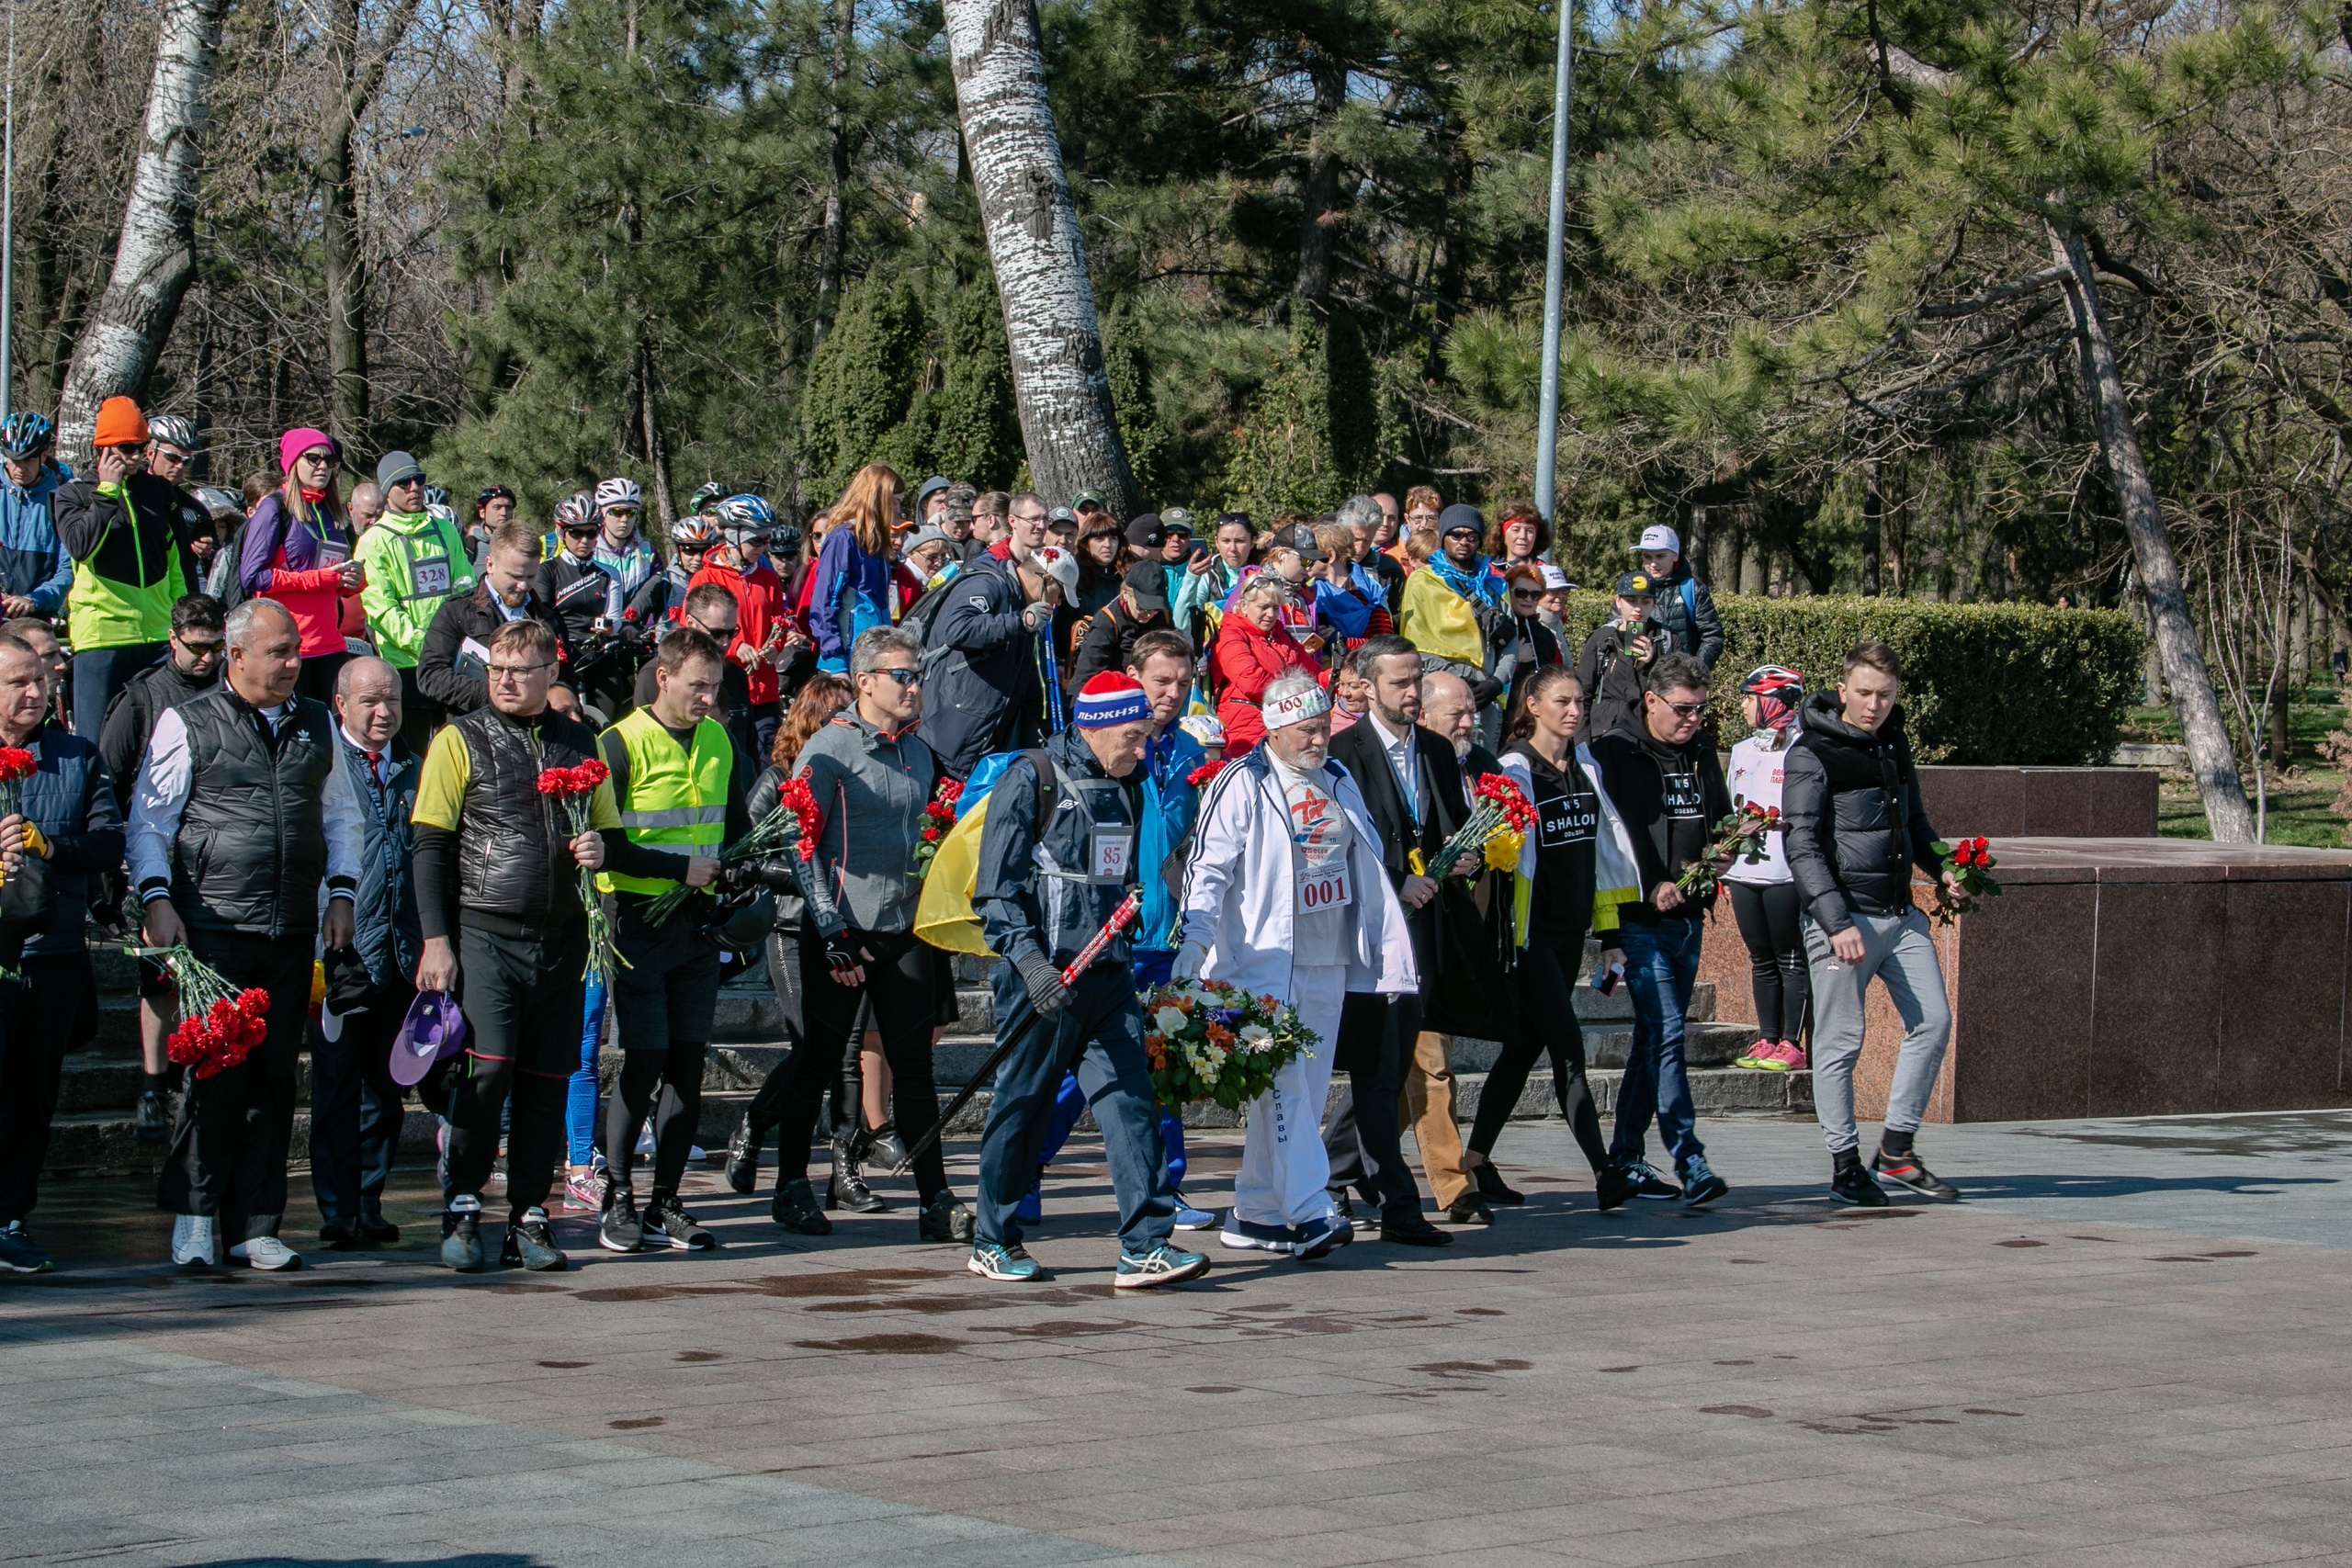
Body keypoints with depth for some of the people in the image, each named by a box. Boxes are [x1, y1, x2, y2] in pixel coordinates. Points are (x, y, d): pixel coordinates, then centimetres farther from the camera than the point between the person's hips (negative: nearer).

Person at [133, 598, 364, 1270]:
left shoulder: (317, 725, 14)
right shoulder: (187, 724, 1)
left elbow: (341, 816, 22)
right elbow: (149, 820, 2)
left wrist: (341, 893, 11)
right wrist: (158, 900, -9)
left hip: (292, 934, 4)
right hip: (214, 929, -4)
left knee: (275, 1078, 4)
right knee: (219, 1072, -8)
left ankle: (254, 1226, 11)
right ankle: (193, 1214, 4)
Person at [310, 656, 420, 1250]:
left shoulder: (413, 769, 15)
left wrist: (431, 945, 13)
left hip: (400, 953, 5)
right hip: (342, 950, -5)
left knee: (386, 1087, 8)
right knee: (337, 1085, -3)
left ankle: (368, 1206, 16)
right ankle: (338, 1211, 0)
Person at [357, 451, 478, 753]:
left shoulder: (445, 530, 17)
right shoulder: (375, 541, -1)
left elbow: (466, 585, 22)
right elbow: (381, 608, -10)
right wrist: (421, 643, -20)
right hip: (406, 663, -5)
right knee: (412, 753, -3)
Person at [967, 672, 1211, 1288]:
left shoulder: (1125, 788, 15)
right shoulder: (1030, 779, -7)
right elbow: (997, 889, -11)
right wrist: (1031, 964, -21)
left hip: (1107, 976, 6)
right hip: (1042, 976, -6)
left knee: (1131, 1102, -4)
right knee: (1021, 1105, 3)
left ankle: (1145, 1247, -8)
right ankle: (993, 1242, 18)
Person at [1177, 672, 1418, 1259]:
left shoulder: (1339, 783, 16)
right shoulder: (1240, 785, -4)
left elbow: (1367, 870, 22)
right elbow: (1208, 868, -9)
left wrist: (1389, 956, 20)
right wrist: (1197, 939, -23)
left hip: (1327, 965, 7)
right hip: (1264, 962, -7)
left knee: (1305, 1090, 7)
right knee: (1285, 1084, -15)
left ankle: (1255, 1213, 14)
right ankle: (1311, 1210, -20)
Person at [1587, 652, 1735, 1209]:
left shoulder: (1702, 754, 15)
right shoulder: (1616, 754, -6)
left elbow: (1721, 819, 24)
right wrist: (1651, 886, -22)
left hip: (1689, 916, 7)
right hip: (1641, 919, -7)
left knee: (1655, 1039, 10)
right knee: (1665, 1033, -15)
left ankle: (1625, 1160, 16)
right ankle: (1689, 1163, -17)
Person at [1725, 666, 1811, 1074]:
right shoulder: (1743, 749, 18)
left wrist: (1775, 820, -21)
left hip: (1786, 872, -7)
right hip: (1744, 871, 7)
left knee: (1791, 960, -2)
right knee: (1761, 961, 10)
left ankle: (1792, 1045, 2)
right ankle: (1767, 1041, 15)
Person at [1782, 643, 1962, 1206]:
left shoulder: (1895, 743, 13)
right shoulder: (1812, 755, -8)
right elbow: (1802, 847, -13)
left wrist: (1940, 868, 10)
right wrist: (1836, 922, -21)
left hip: (1902, 912, 7)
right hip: (1844, 915, -7)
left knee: (1932, 1019, 3)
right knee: (1841, 1041, -2)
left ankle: (1896, 1150, 12)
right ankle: (1845, 1162, 7)